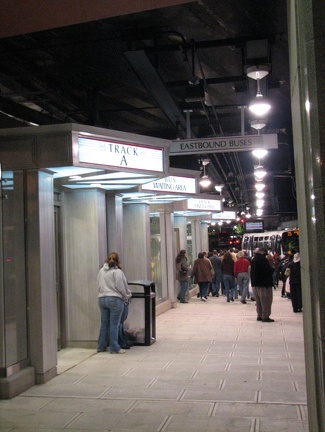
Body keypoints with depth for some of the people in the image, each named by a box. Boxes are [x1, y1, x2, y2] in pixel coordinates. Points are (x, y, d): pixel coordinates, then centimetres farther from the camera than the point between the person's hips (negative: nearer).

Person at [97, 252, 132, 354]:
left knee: (104, 324, 14)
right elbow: (121, 287, -10)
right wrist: (127, 297, 4)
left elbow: (99, 285, 13)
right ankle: (114, 348, 2)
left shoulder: (101, 271, 9)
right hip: (115, 299, -6)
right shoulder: (117, 272, -9)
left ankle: (101, 346, 20)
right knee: (114, 324, -1)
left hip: (102, 299, 6)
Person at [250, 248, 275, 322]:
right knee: (266, 301, -3)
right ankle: (265, 317, -3)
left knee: (258, 301, 16)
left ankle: (259, 315, 20)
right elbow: (268, 271, -19)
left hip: (255, 283, 9)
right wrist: (272, 269, 0)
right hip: (264, 283, -9)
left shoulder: (253, 260, 13)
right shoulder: (263, 259, -16)